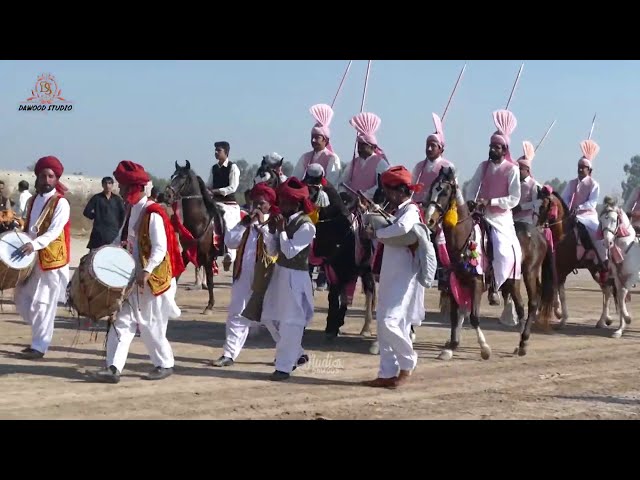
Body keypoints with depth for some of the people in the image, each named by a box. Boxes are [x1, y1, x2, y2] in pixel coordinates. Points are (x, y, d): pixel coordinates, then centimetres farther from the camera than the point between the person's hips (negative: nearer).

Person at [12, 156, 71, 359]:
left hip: (51, 259, -8)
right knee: (22, 299, 10)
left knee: (42, 304, -5)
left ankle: (40, 345, 3)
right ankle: (41, 333, 27)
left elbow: (54, 231, -21)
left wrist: (34, 244, -35)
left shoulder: (61, 203, -10)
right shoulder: (32, 201, 13)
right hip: (31, 258, 8)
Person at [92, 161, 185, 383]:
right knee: (121, 321, 1)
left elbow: (160, 248, -23)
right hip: (132, 278, 8)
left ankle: (165, 364, 21)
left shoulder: (153, 214, -17)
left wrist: (147, 271, -32)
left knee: (150, 326, 3)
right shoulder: (132, 210, 9)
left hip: (152, 280, -8)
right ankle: (114, 368, 0)